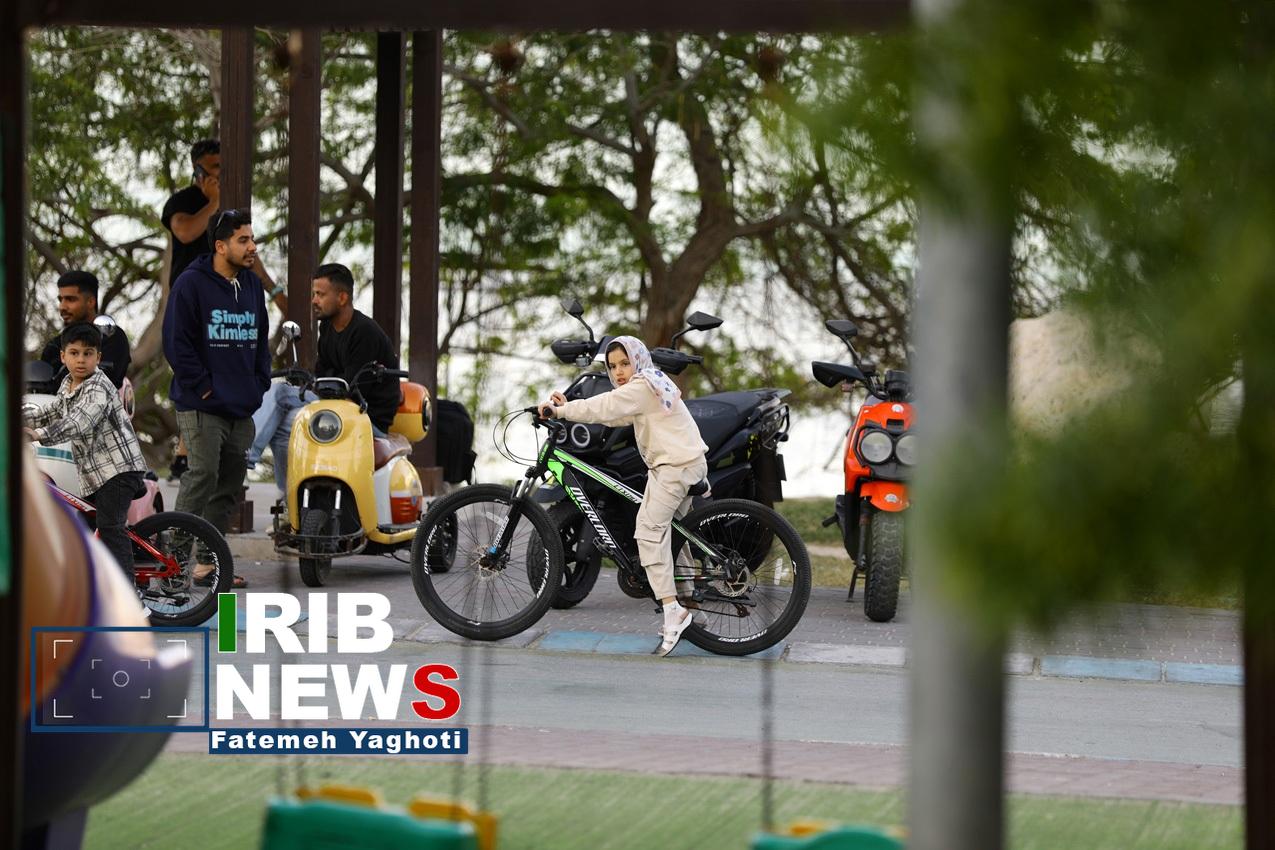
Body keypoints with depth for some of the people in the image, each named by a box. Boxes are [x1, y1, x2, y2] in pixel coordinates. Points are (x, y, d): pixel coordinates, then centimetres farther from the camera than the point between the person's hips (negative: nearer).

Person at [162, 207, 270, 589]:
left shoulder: (252, 286, 15)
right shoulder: (191, 284, -8)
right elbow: (176, 341, -11)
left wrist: (259, 383, 11)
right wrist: (201, 386, -13)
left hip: (243, 410, 7)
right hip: (203, 409, -7)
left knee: (230, 484, 8)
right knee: (202, 476, -14)